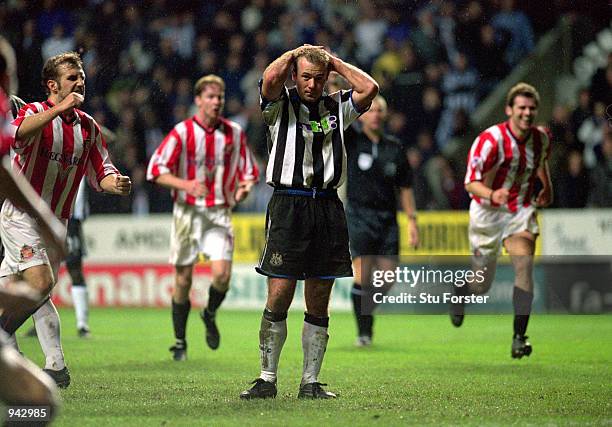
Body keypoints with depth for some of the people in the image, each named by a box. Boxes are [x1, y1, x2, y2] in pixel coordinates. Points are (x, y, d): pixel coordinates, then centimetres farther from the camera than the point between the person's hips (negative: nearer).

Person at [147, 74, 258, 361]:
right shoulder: (182, 132, -5)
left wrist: (244, 187, -8)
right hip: (188, 211, -2)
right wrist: (185, 184, -22)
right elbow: (156, 170, -7)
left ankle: (210, 315, 18)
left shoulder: (234, 132, 5)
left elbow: (249, 171, 15)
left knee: (222, 274, -15)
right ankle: (180, 342, 15)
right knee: (183, 278, 1)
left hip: (220, 213, 2)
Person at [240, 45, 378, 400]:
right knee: (279, 296, -7)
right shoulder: (281, 104, 6)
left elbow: (369, 88, -2)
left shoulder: (337, 107, 14)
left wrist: (334, 61, 7)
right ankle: (267, 379, 0)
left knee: (319, 304, 5)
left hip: (328, 208, 3)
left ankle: (311, 382, 10)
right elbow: (271, 78, -15)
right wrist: (296, 53, 2)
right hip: (289, 206, -3)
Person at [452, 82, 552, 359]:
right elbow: (470, 182, -22)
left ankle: (519, 337, -19)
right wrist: (491, 195, -40)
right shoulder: (491, 139, -21)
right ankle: (459, 294, 43)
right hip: (488, 212, -3)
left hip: (521, 211, 3)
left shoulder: (541, 138, -3)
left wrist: (547, 188, 24)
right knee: (482, 284, 5)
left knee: (524, 268, -20)